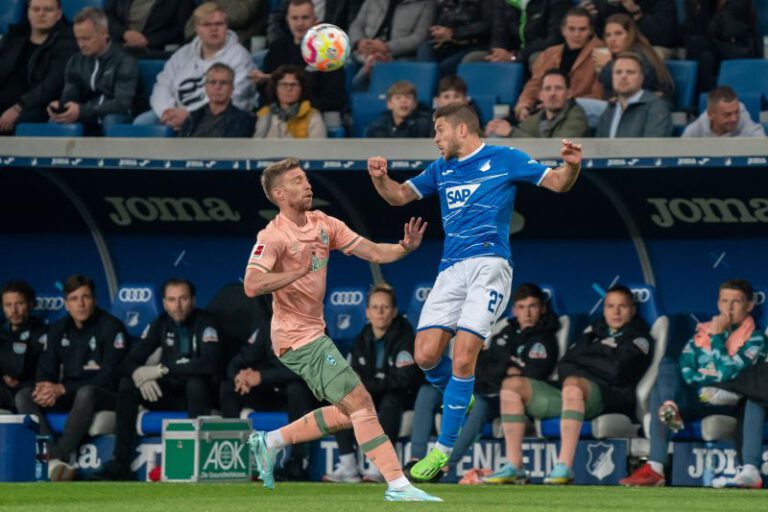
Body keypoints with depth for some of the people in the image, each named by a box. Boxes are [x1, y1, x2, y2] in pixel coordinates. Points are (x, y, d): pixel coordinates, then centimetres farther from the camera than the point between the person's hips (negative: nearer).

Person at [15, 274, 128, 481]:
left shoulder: (111, 327, -7)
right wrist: (44, 387, -18)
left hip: (104, 397, -6)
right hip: (68, 396, 6)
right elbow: (45, 370, 10)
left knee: (86, 393, -40)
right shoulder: (58, 330, 12)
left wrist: (62, 389, -22)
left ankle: (58, 455, -42)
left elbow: (110, 377, -15)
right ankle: (52, 461, -39)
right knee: (24, 396, -18)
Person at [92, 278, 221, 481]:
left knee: (196, 383, -37)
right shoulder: (161, 323, 3)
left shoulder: (205, 323, -13)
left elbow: (209, 363, -30)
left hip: (197, 394, -5)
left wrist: (163, 369, -30)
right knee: (127, 384, -17)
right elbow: (131, 361, -1)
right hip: (169, 393, 5)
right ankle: (120, 463, -21)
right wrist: (140, 374, -27)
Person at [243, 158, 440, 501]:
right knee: (360, 403, -13)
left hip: (313, 334, 9)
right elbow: (252, 285, -28)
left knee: (348, 414, 14)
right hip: (298, 339, -9)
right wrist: (298, 272, -38)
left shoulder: (323, 224, 8)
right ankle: (398, 486, -13)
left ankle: (271, 442, 23)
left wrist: (405, 247, -12)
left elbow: (372, 252, 6)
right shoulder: (273, 236, -15)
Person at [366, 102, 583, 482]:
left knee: (463, 358, -15)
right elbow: (399, 196, 24)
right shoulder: (441, 169, 20)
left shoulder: (505, 160, 5)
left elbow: (557, 183, 7)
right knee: (426, 355, -8)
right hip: (451, 270, 5)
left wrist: (572, 165, -16)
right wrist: (380, 178, 3)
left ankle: (443, 449, -7)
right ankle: (459, 396, 25)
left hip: (489, 265, -5)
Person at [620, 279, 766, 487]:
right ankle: (669, 408, -44)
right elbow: (685, 370, 8)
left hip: (726, 404, -4)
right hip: (693, 399, 4)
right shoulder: (703, 331, 20)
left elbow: (727, 373, -9)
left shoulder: (754, 339, 7)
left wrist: (717, 336, -4)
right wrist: (713, 379, -8)